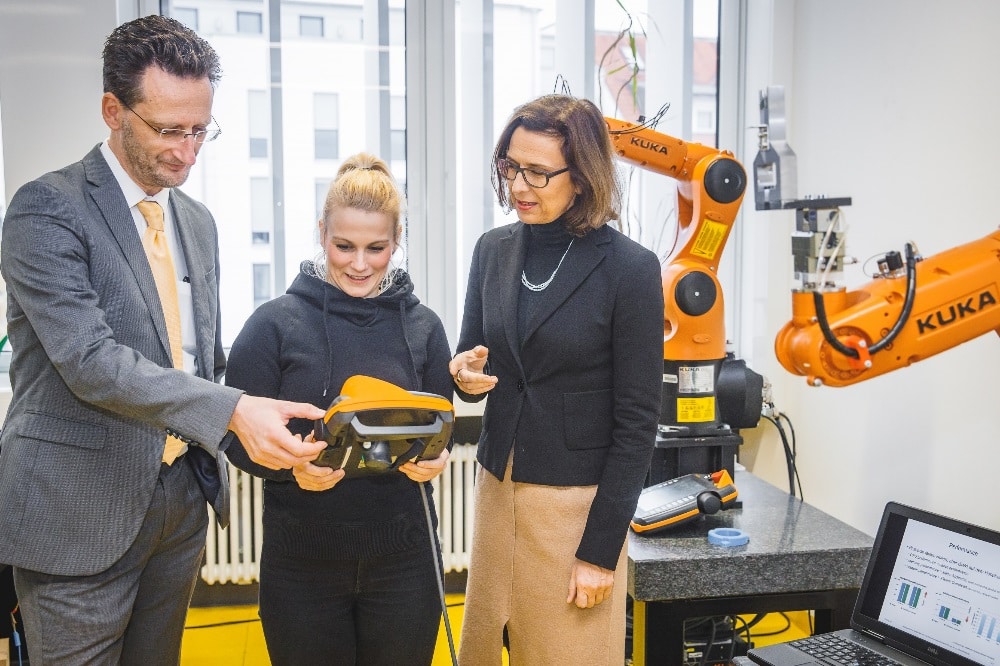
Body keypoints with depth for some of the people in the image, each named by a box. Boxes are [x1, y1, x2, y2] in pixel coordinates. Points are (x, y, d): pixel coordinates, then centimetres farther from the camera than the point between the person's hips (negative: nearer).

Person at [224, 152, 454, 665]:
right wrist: (295, 467, -23)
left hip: (402, 557, 2)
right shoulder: (275, 324, -6)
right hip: (301, 560, -2)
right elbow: (239, 438, -5)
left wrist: (432, 460, -13)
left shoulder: (422, 327, 2)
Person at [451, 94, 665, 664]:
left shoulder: (630, 268, -13)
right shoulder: (493, 250, 3)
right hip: (497, 487, 5)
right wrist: (466, 375, -12)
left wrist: (601, 550, -12)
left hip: (577, 503, -4)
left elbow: (637, 422, -12)